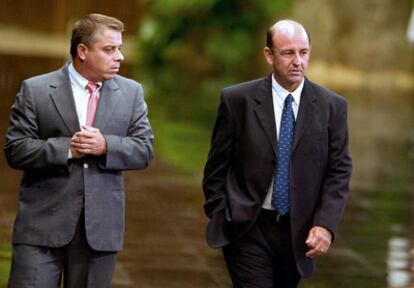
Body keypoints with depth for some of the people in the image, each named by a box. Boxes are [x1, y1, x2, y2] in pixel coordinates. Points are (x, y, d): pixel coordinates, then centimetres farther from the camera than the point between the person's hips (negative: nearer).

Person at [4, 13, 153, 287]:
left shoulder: (131, 92, 9)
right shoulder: (35, 90, 0)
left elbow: (144, 150, 5)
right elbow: (15, 150, -5)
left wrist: (106, 146, -14)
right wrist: (66, 148, -17)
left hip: (100, 228, 3)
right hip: (42, 223, -3)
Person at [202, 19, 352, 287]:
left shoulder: (332, 106, 1)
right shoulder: (237, 100, -4)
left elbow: (339, 171, 1)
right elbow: (216, 169, 3)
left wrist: (325, 224, -10)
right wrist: (220, 219, 0)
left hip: (299, 232, 2)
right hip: (247, 229, -2)